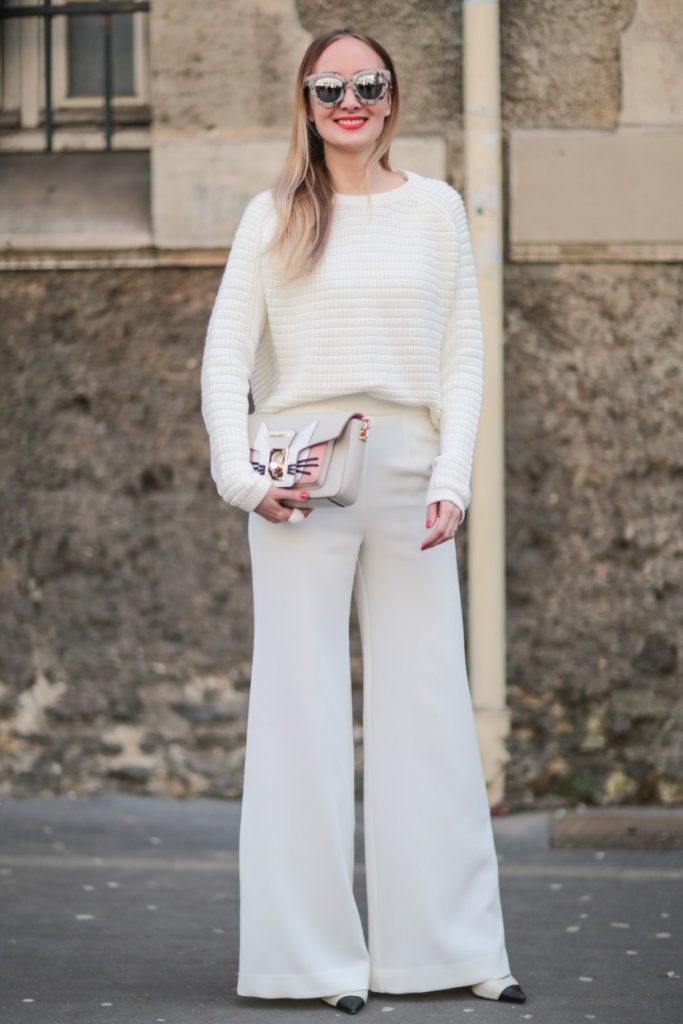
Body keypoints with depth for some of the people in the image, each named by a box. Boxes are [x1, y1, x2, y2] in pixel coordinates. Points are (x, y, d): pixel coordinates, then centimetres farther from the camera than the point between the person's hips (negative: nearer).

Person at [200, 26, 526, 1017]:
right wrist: (239, 472, -11)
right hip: (301, 481, -1)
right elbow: (225, 355, 2)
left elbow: (463, 357, 7)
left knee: (429, 703, 4)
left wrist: (452, 479, -5)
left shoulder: (436, 208, 9)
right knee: (303, 704, -1)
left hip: (410, 477, 1)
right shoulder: (274, 217, 6)